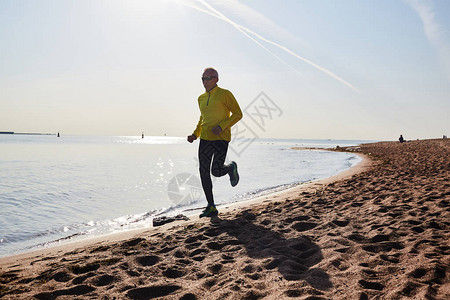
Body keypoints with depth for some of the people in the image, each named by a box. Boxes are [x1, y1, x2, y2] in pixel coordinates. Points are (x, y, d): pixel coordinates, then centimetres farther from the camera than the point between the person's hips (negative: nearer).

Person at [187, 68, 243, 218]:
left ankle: (231, 168, 27)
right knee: (203, 171, -1)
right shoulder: (201, 98, 15)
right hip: (205, 139, 6)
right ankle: (211, 207, 9)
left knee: (216, 171, -11)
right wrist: (195, 134, 14)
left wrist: (221, 126, -18)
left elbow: (238, 114, -6)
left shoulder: (225, 94, -4)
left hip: (221, 138, -6)